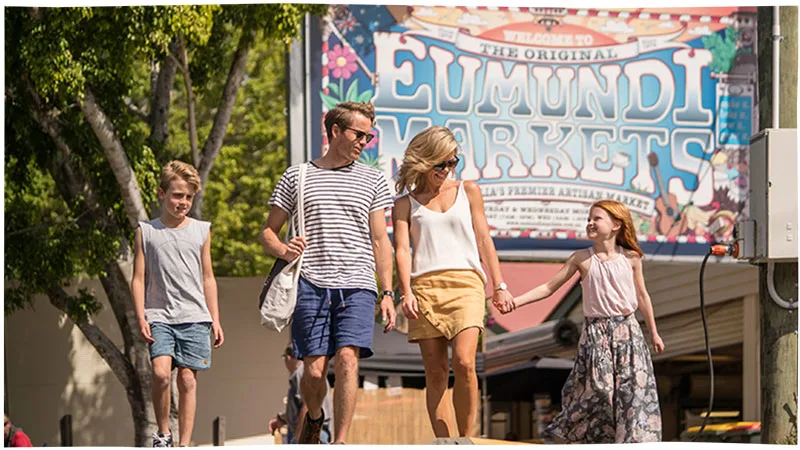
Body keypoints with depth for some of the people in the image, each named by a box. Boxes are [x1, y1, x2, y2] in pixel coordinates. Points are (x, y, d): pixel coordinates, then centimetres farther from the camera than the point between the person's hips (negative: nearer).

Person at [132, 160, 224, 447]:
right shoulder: (146, 231, 6)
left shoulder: (201, 231, 11)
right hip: (159, 316, -1)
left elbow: (208, 279, 15)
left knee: (187, 378, -3)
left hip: (194, 316, 2)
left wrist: (215, 320, 11)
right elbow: (139, 278, 5)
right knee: (161, 372, -20)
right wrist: (141, 317, -5)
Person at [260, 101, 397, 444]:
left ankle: (341, 442, -14)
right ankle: (314, 418, 28)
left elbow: (380, 241, 13)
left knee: (347, 358, -17)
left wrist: (388, 292, 5)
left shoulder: (372, 180, 14)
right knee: (313, 369, -3)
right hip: (311, 285, 0)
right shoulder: (296, 177, 11)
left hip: (357, 286, 0)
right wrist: (284, 250, -9)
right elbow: (268, 232, 14)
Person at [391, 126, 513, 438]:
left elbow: (483, 240, 17)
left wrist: (499, 286, 10)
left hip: (465, 283, 0)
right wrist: (406, 293, -11)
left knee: (464, 362, -19)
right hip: (425, 286, 0)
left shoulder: (468, 192, 18)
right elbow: (402, 250, 4)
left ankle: (466, 440, -10)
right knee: (435, 372, -2)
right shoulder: (406, 204, 14)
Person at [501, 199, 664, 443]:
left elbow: (642, 296, 13)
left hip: (626, 330, 1)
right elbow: (549, 287, 1)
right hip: (595, 333, -1)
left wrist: (654, 333, 18)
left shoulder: (630, 258, 3)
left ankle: (636, 438, 4)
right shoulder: (582, 259, 1)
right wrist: (517, 301, -11)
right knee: (596, 389, -5)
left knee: (633, 389, -3)